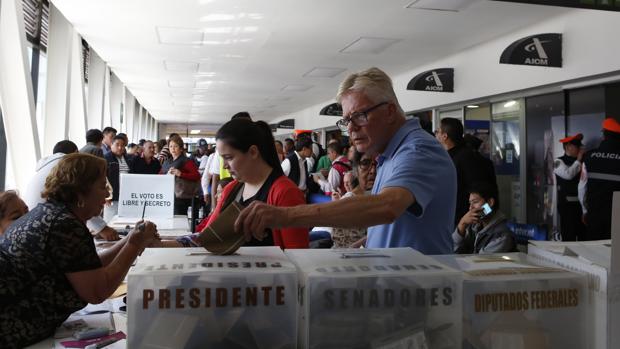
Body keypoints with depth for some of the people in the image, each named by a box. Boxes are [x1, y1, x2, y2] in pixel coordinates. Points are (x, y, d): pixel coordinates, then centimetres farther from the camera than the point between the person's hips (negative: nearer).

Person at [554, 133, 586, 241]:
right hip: (567, 204, -5)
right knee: (569, 236, -3)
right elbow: (568, 174, -20)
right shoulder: (559, 162, -2)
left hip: (582, 203, 5)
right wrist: (578, 160, -8)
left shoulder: (582, 161, 11)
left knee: (584, 234, 10)